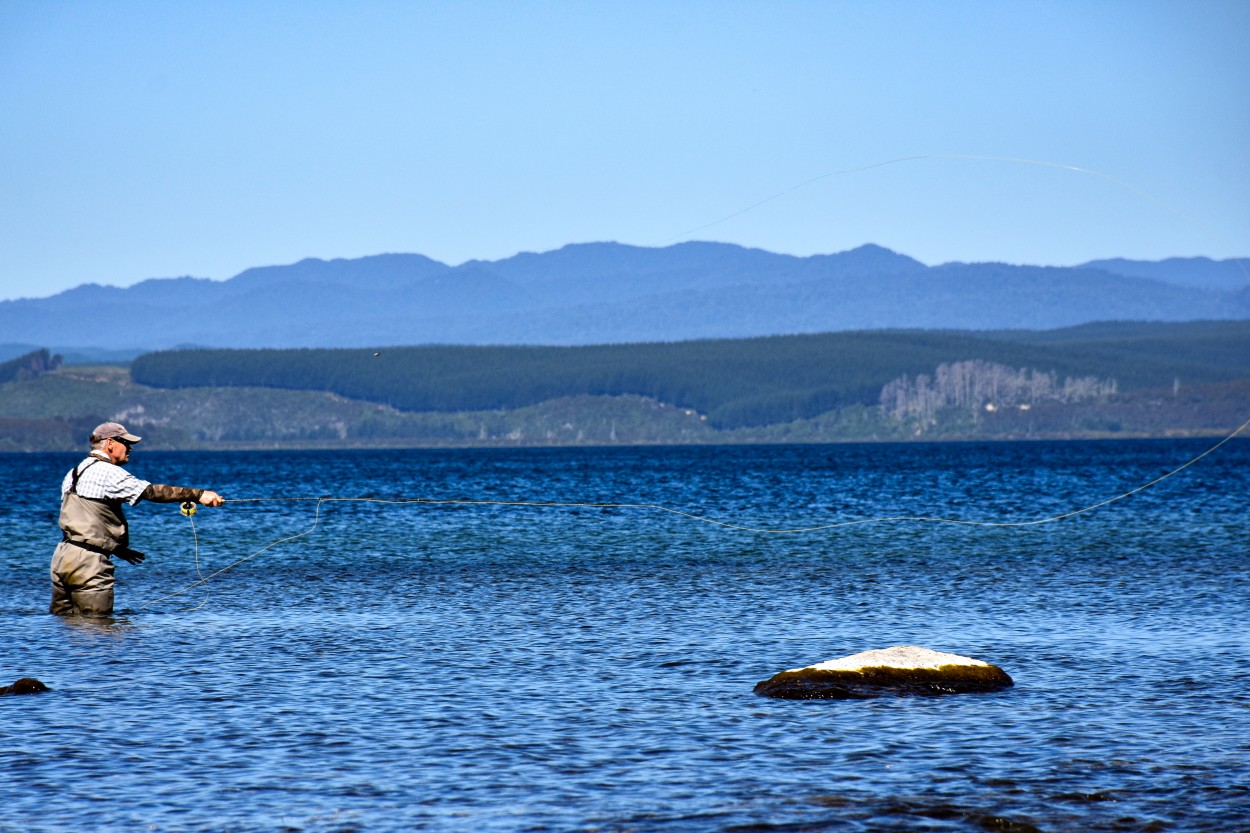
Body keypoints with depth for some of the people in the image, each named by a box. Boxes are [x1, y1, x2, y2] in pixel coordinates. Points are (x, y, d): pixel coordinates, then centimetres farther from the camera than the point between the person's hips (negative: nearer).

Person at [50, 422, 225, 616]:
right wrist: (199, 494, -18)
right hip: (88, 563, -9)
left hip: (62, 556, 9)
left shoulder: (74, 473, 18)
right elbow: (152, 491, -18)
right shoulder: (107, 472, -10)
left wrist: (116, 549, 24)